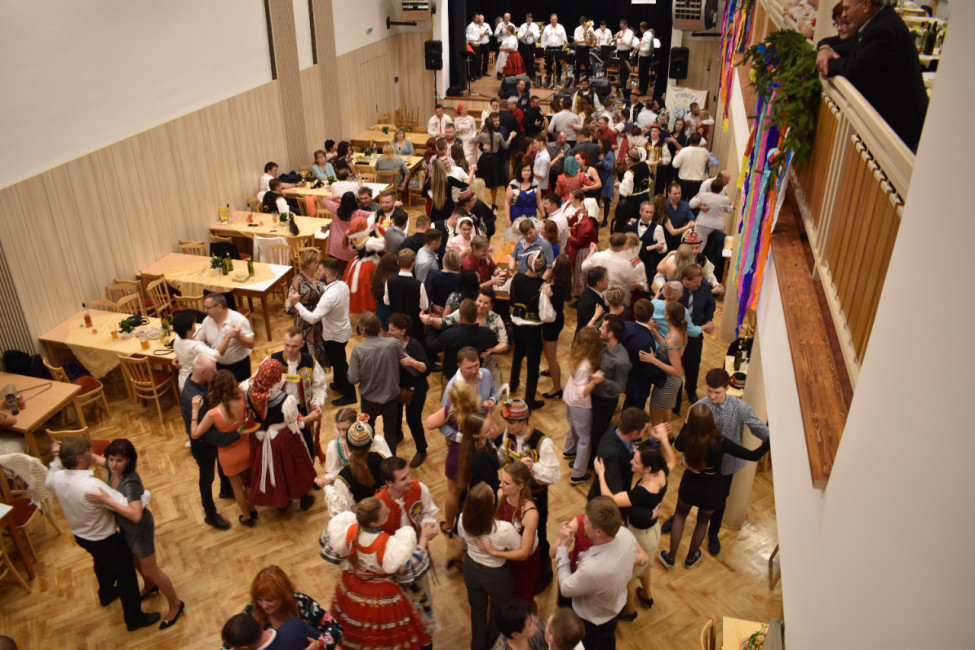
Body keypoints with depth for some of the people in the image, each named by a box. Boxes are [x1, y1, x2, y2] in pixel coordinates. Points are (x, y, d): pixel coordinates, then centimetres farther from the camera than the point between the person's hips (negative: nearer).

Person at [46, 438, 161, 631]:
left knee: (102, 563, 36)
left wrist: (57, 459, 2)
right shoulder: (92, 486, -40)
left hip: (79, 535, 8)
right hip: (104, 540, -8)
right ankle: (134, 618, 30)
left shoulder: (57, 478, -19)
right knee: (125, 574, 14)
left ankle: (106, 594, 64)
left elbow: (49, 481, 11)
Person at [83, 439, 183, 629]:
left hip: (140, 529, -8)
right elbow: (94, 458, 5)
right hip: (125, 526, 8)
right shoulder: (113, 468, -16)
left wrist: (107, 501, -48)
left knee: (150, 570, 10)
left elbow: (136, 515, -47)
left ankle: (175, 604, 30)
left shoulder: (131, 482, -38)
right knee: (136, 562, 31)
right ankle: (149, 587, 60)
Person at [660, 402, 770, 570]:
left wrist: (687, 422, 0)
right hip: (711, 491, -1)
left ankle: (670, 557, 36)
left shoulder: (686, 437, -25)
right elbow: (753, 455, -27)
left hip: (689, 486, 1)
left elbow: (678, 446, 2)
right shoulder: (719, 443, -32)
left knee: (680, 515, 29)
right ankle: (690, 558, 48)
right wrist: (770, 440, -18)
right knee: (702, 521, 27)